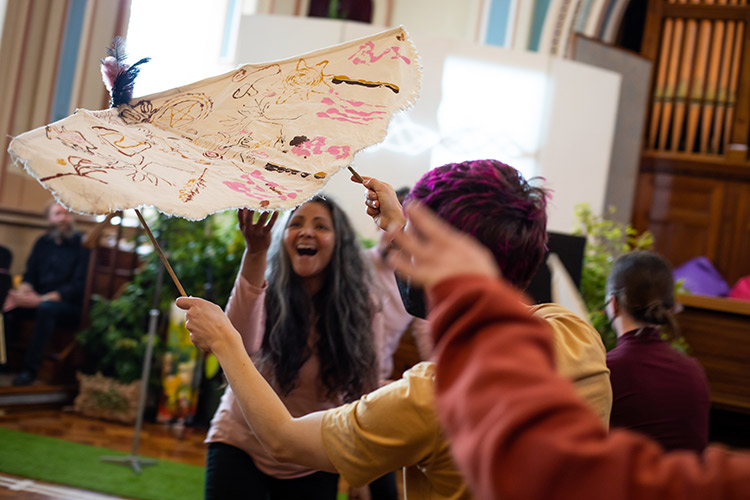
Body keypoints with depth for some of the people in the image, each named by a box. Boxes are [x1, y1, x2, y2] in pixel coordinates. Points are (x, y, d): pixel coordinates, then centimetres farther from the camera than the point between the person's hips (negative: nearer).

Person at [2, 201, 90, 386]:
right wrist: (22, 291, -14)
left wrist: (41, 299, -25)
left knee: (47, 307, -36)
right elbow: (30, 275, 12)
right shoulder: (42, 243, 13)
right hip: (40, 299, 6)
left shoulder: (83, 245, -6)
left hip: (72, 306, -6)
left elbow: (79, 285, -15)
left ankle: (30, 368, -34)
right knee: (9, 305, -20)